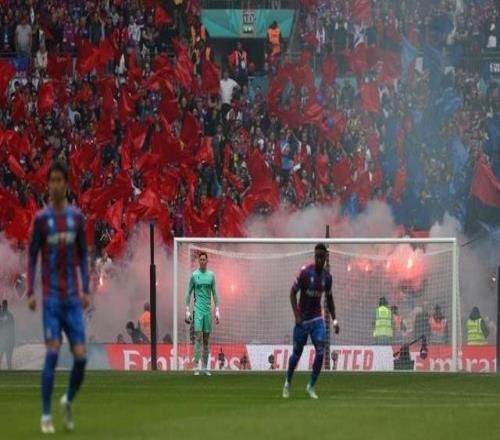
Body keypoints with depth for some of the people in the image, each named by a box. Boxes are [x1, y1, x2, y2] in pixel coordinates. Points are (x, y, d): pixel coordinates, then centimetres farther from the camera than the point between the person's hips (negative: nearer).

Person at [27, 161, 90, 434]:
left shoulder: (76, 216, 7)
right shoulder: (41, 218, 0)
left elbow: (83, 255, 13)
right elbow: (32, 256, 3)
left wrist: (86, 290, 5)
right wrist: (31, 292, -6)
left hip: (72, 297, 3)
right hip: (51, 296, -3)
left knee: (80, 356, -3)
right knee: (52, 352, -12)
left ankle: (69, 400, 24)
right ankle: (46, 416, -5)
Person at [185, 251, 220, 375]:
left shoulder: (211, 275, 9)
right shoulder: (194, 275, 2)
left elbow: (215, 293, 11)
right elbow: (189, 293, 4)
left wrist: (217, 311, 5)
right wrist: (187, 310, -2)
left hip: (208, 310, 3)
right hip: (198, 309, -3)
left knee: (206, 339, 5)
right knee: (198, 337, -11)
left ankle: (205, 367, 10)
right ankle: (196, 367, -12)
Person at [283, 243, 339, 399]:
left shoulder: (327, 277, 1)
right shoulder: (305, 272, -13)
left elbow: (329, 298, 15)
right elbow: (293, 293, -10)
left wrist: (334, 320, 9)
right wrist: (297, 315, -18)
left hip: (317, 319, 3)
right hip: (302, 320, -3)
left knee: (320, 350, -13)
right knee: (297, 353, 5)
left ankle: (311, 386, -2)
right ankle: (288, 383, 29)